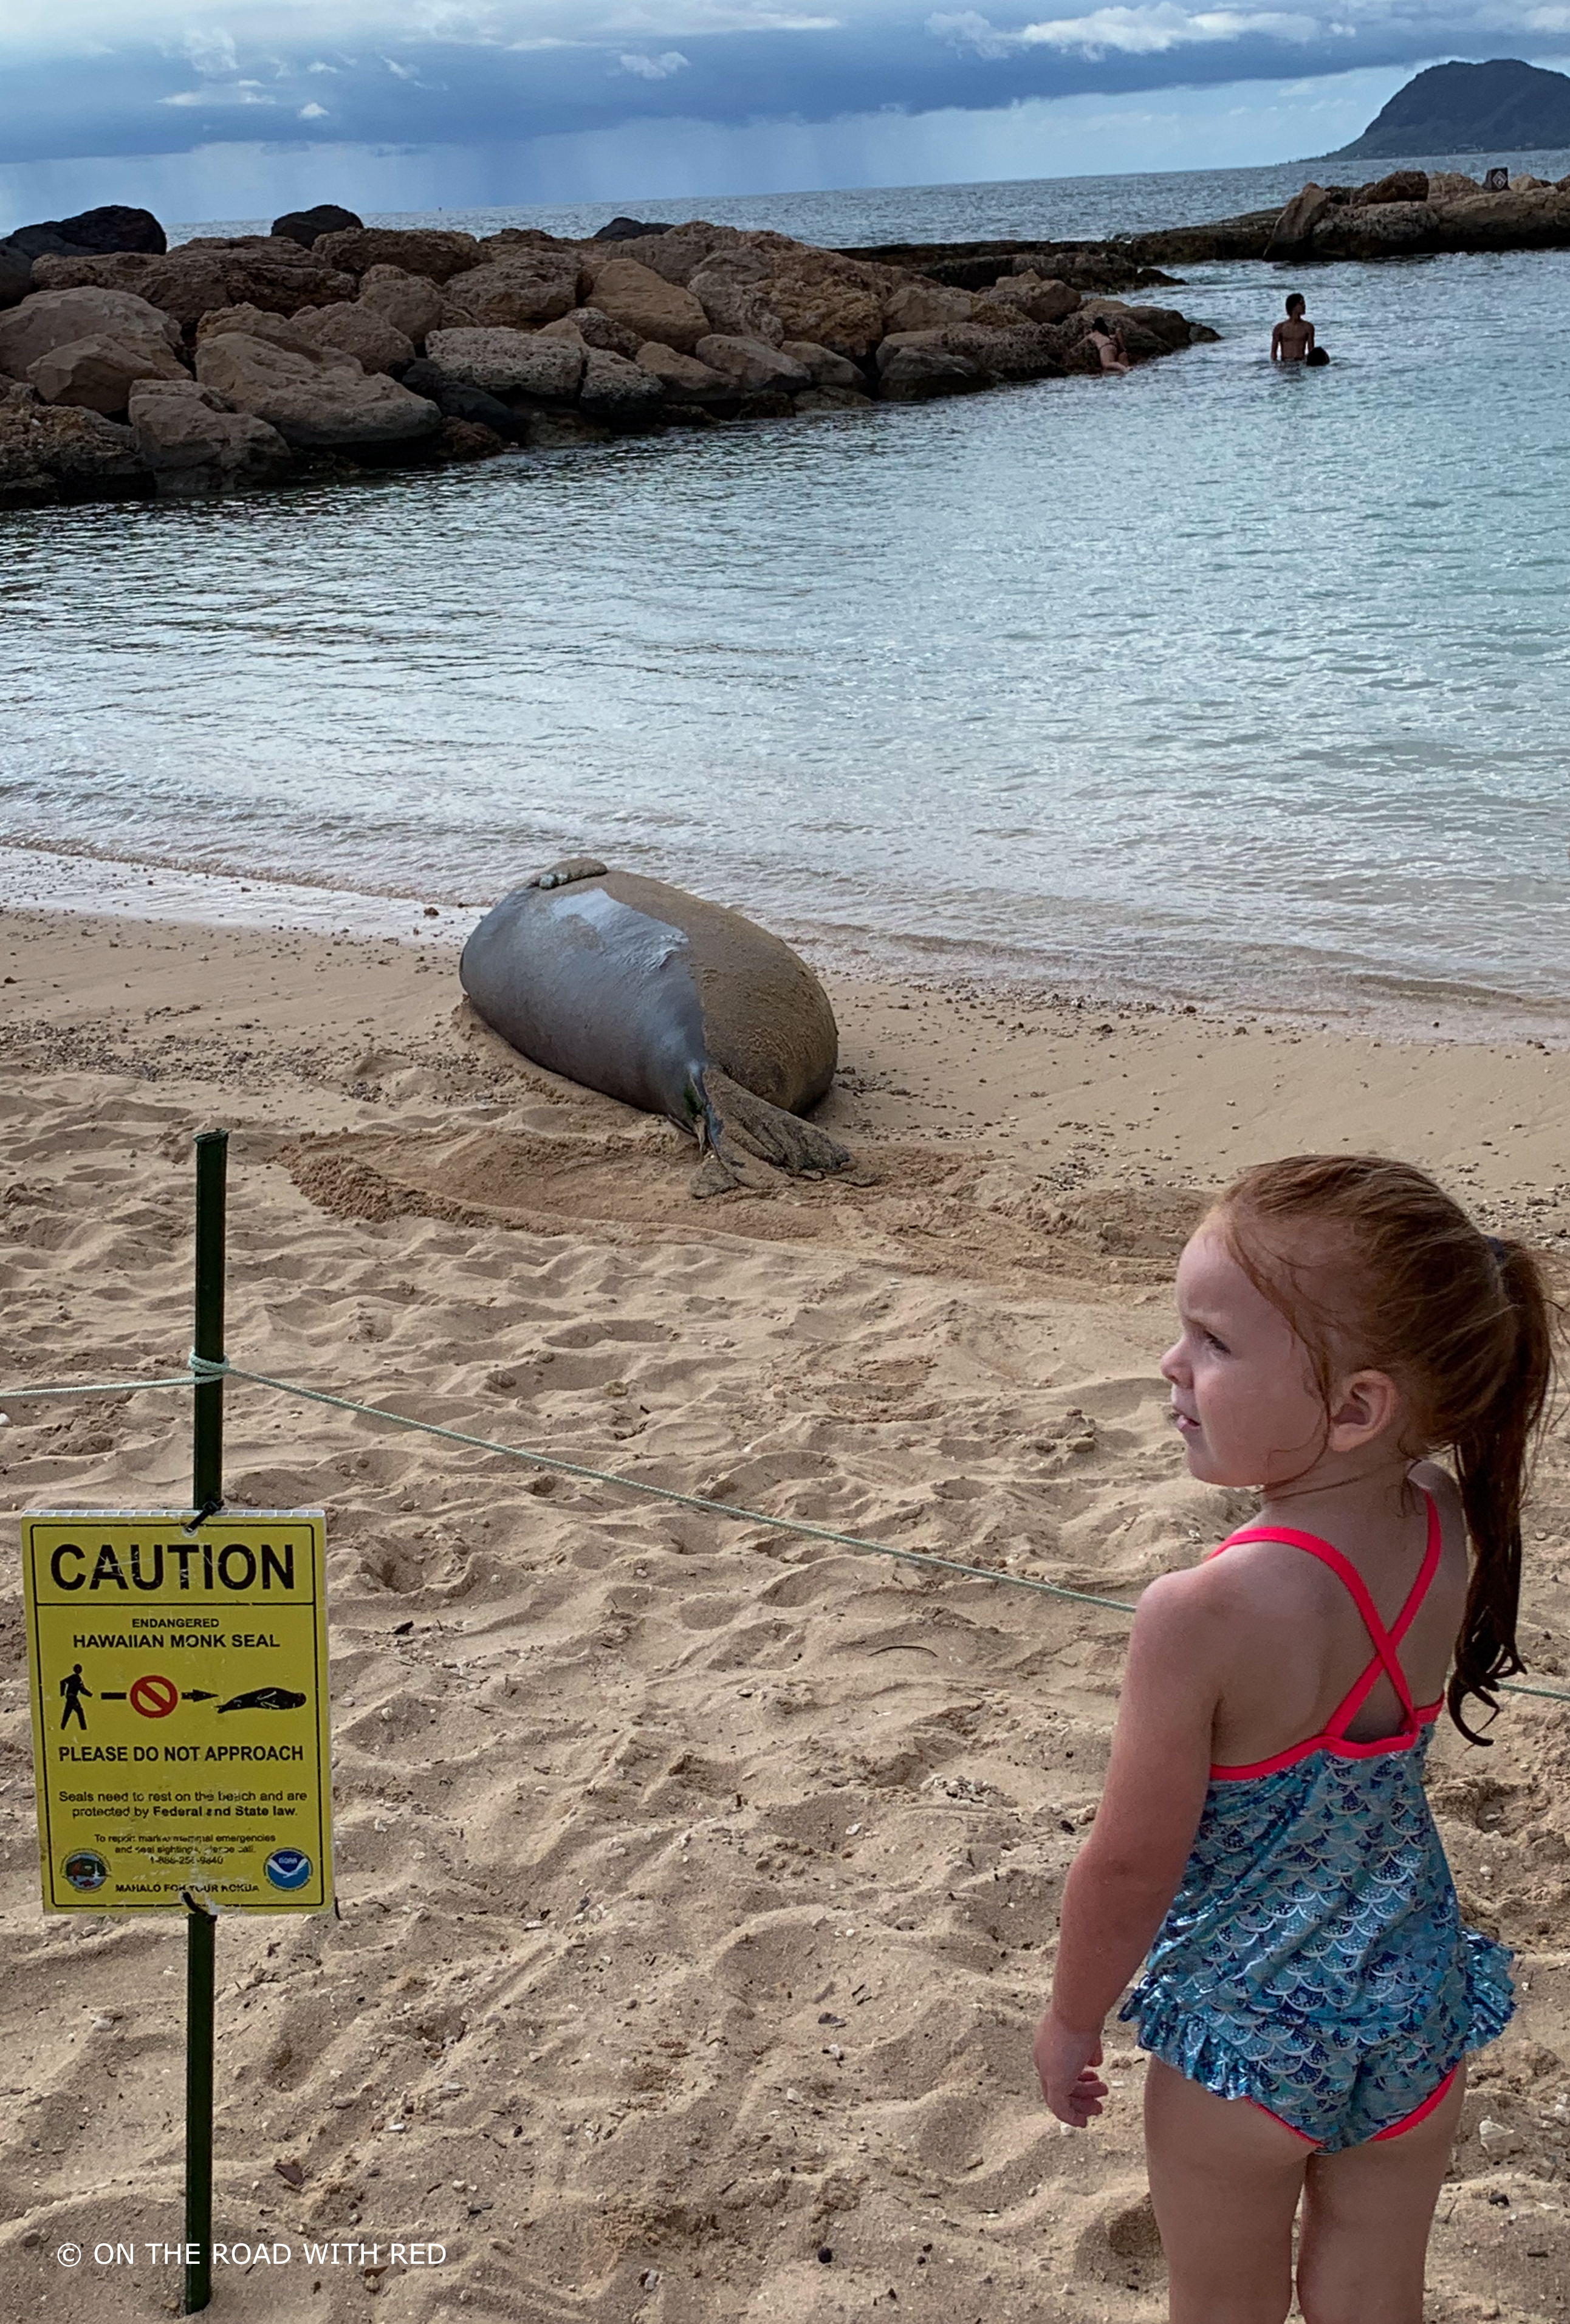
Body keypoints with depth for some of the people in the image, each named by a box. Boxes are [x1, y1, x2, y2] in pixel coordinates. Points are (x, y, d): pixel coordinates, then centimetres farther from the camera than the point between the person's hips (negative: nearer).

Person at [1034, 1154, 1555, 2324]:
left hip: (1246, 2036, -4)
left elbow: (1131, 1866, -19)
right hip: (1420, 2014, 5)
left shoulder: (1205, 1614, -31)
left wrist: (1071, 2024, -3)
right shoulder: (1449, 1536, -16)